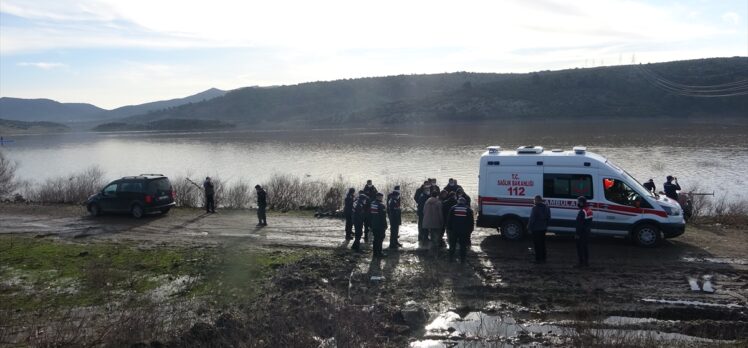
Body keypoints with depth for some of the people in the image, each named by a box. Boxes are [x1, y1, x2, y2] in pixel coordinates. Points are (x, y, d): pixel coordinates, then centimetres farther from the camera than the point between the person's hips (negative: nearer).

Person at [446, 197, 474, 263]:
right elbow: (471, 222, 4)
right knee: (463, 245, 5)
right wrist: (470, 230, 10)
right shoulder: (468, 210, 4)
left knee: (452, 244, 11)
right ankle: (462, 259, 5)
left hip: (454, 230, 0)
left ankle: (450, 258, 15)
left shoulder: (453, 209, 2)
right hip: (464, 231, 0)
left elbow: (449, 220, 2)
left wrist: (448, 229, 9)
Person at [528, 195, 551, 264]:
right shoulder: (546, 208, 8)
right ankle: (543, 259, 20)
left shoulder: (535, 208, -17)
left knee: (537, 245, -1)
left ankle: (538, 259, 0)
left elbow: (532, 219, -17)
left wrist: (529, 227, -10)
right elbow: (548, 219, 15)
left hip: (536, 229, -7)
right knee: (542, 244, 15)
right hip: (543, 229, 7)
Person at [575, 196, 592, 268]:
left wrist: (577, 234, -20)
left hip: (582, 232, -9)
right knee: (586, 247, 14)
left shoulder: (582, 212, -21)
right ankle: (586, 262, 19)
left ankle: (581, 262, -2)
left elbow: (579, 224, -23)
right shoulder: (589, 211, 9)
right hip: (587, 232, 9)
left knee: (580, 247, -3)